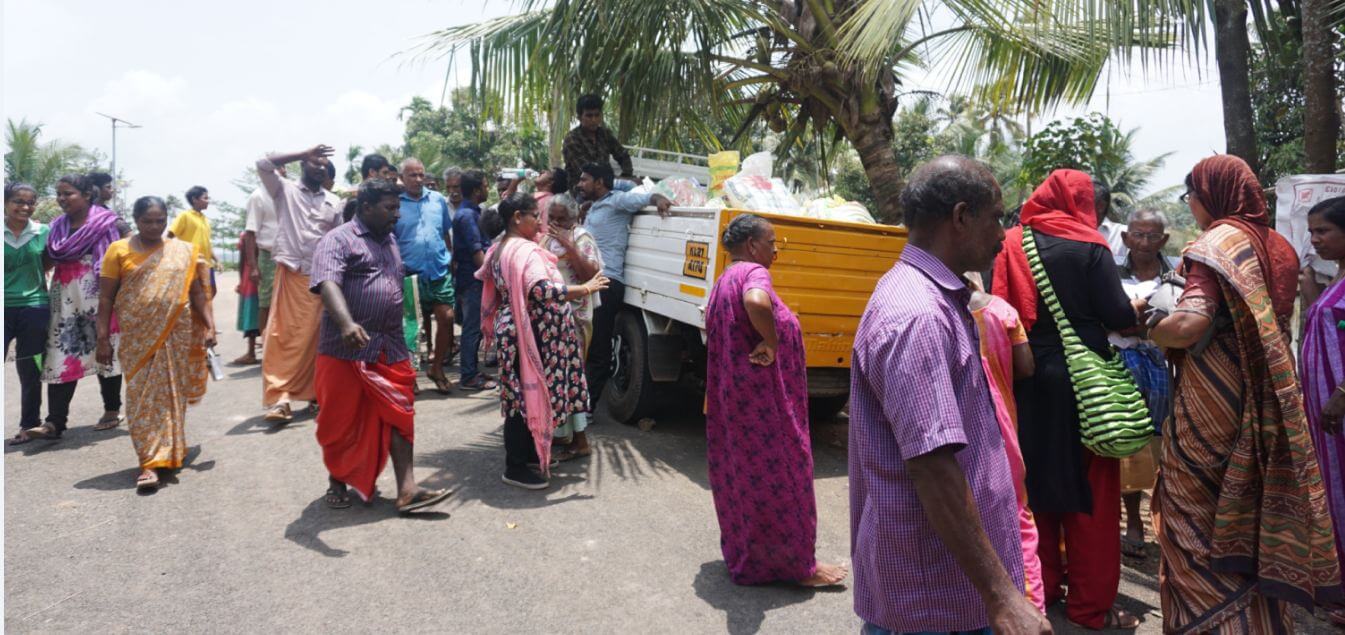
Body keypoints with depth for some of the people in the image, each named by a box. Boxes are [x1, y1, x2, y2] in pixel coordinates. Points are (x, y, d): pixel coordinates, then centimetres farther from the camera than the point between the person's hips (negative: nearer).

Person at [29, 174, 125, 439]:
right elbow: (51, 259, 19)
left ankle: (112, 410, 18)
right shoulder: (57, 226, 12)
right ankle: (54, 422, -3)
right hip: (65, 298, 5)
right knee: (61, 356, -1)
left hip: (97, 297, -5)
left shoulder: (105, 222, -5)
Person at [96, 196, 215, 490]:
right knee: (143, 396, -1)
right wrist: (103, 338, -3)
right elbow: (106, 298, 2)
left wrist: (209, 326, -3)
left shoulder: (183, 252, 5)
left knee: (171, 394, 7)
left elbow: (197, 293, 7)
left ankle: (168, 452, 22)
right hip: (138, 336, -1)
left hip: (176, 334, 1)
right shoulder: (118, 250, 1)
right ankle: (150, 462, 0)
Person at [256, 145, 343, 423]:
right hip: (291, 274, -2)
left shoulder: (334, 201, 13)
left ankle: (317, 392, 17)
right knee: (283, 336, -8)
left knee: (317, 337, 6)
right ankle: (278, 397, -8)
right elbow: (263, 164, -9)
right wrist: (304, 153, -6)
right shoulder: (285, 190, 6)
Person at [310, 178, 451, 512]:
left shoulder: (390, 241, 18)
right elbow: (328, 284, -24)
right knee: (341, 421, 7)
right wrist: (347, 324, -41)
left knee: (399, 417, 1)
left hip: (390, 349, 6)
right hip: (346, 349, -6)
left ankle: (407, 490, 2)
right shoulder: (338, 240, -7)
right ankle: (337, 480, 28)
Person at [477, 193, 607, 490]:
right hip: (529, 334, -11)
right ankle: (515, 468, 3)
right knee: (529, 395, -4)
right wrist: (584, 289, -26)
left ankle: (527, 452, 29)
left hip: (512, 330, 11)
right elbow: (541, 289, -31)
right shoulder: (524, 250, -19)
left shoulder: (501, 249, 14)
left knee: (523, 395, 17)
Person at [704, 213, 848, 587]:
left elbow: (713, 327, 27)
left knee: (741, 470, 17)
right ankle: (796, 564, 11)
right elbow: (757, 303, -40)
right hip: (762, 397, -10)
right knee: (774, 472, 0)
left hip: (735, 397, 10)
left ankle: (742, 551, 30)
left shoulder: (725, 280, 15)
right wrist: (771, 343, -25)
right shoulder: (753, 273, -16)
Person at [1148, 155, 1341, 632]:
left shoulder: (1218, 243, -14)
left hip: (1213, 407, -8)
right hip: (1266, 409, 8)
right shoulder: (1278, 246, 9)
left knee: (1202, 521, 4)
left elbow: (1189, 325, -27)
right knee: (1253, 520, 18)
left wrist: (1144, 329, -8)